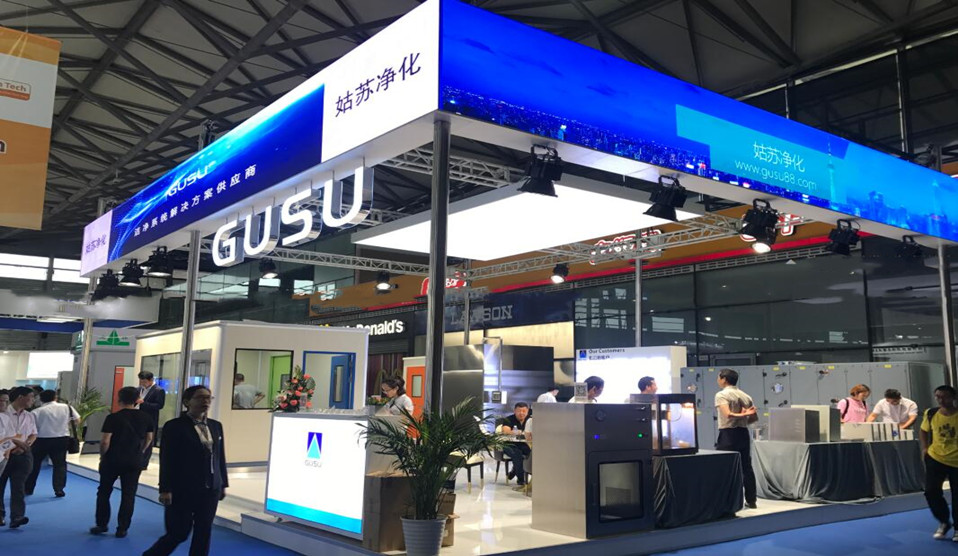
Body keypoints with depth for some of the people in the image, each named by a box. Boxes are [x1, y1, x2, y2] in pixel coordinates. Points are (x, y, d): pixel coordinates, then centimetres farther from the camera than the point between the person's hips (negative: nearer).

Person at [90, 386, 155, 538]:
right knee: (128, 495, 7)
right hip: (134, 462, 3)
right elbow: (149, 439, 9)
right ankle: (122, 529, 8)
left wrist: (102, 456, 2)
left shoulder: (113, 418, -13)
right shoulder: (145, 418, 0)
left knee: (104, 492, 16)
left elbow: (105, 441, -14)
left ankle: (101, 525, 21)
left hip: (112, 460, -2)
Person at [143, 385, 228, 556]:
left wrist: (223, 484, 11)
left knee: (204, 533, 7)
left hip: (211, 489, 5)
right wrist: (165, 489, -14)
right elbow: (166, 460, -10)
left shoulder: (216, 426, 9)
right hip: (183, 490, -5)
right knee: (179, 533, 2)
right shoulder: (174, 426, -7)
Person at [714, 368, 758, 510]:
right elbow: (755, 418, 11)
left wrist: (741, 415, -13)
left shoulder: (721, 395, -9)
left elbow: (728, 414, -24)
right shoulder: (745, 396, 11)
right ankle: (751, 500, 16)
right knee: (746, 467, 12)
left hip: (728, 434, -6)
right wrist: (744, 420, 13)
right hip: (743, 433, 6)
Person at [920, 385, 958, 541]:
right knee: (931, 491, -6)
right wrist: (925, 448, 2)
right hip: (935, 458, 2)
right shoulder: (931, 413, -5)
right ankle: (944, 522, 18)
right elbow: (923, 430, 13)